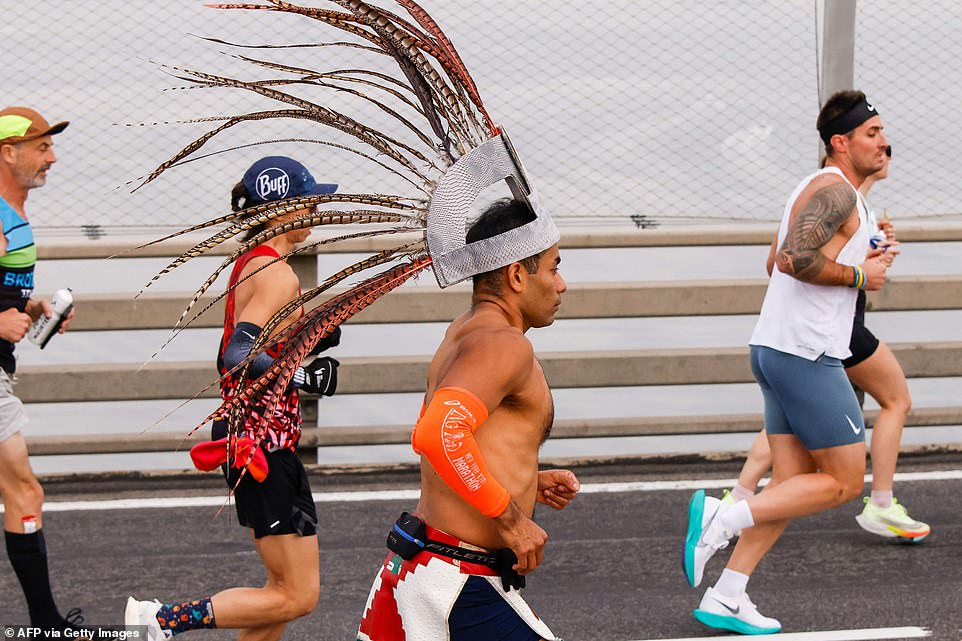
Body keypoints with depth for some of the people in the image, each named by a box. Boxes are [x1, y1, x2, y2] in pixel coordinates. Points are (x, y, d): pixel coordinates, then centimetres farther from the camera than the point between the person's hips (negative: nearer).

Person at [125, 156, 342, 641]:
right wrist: (305, 376, -27)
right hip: (266, 442, -10)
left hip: (245, 433, 10)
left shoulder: (250, 265, 12)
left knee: (286, 589, 15)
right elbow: (239, 356, -30)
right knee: (298, 596, -4)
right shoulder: (279, 276, -17)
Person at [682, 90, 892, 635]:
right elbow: (796, 258, -27)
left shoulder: (826, 190, 20)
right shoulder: (835, 190, -14)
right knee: (845, 481, -4)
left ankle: (726, 599, 7)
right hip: (806, 356, -10)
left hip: (778, 349, 10)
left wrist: (864, 260, 16)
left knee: (792, 485, 10)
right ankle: (722, 518, -9)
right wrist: (857, 275, -14)